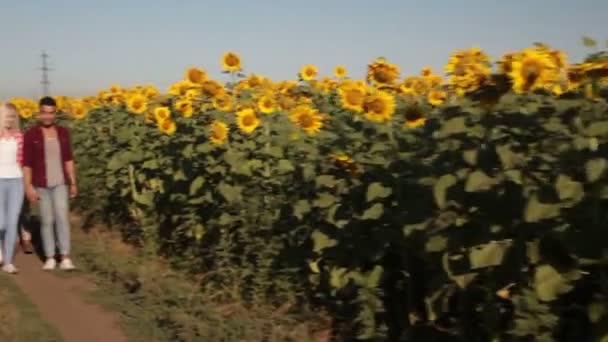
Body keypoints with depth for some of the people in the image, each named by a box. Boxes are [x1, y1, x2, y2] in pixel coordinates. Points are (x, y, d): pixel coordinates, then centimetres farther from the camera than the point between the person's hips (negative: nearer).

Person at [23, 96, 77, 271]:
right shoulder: (30, 135, -7)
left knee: (62, 217, -9)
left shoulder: (63, 132, 3)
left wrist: (73, 183, 7)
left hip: (60, 183, 2)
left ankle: (65, 258, -6)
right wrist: (28, 187, -13)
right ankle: (50, 258, 13)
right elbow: (26, 164, -7)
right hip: (41, 184, -1)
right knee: (47, 220, 2)